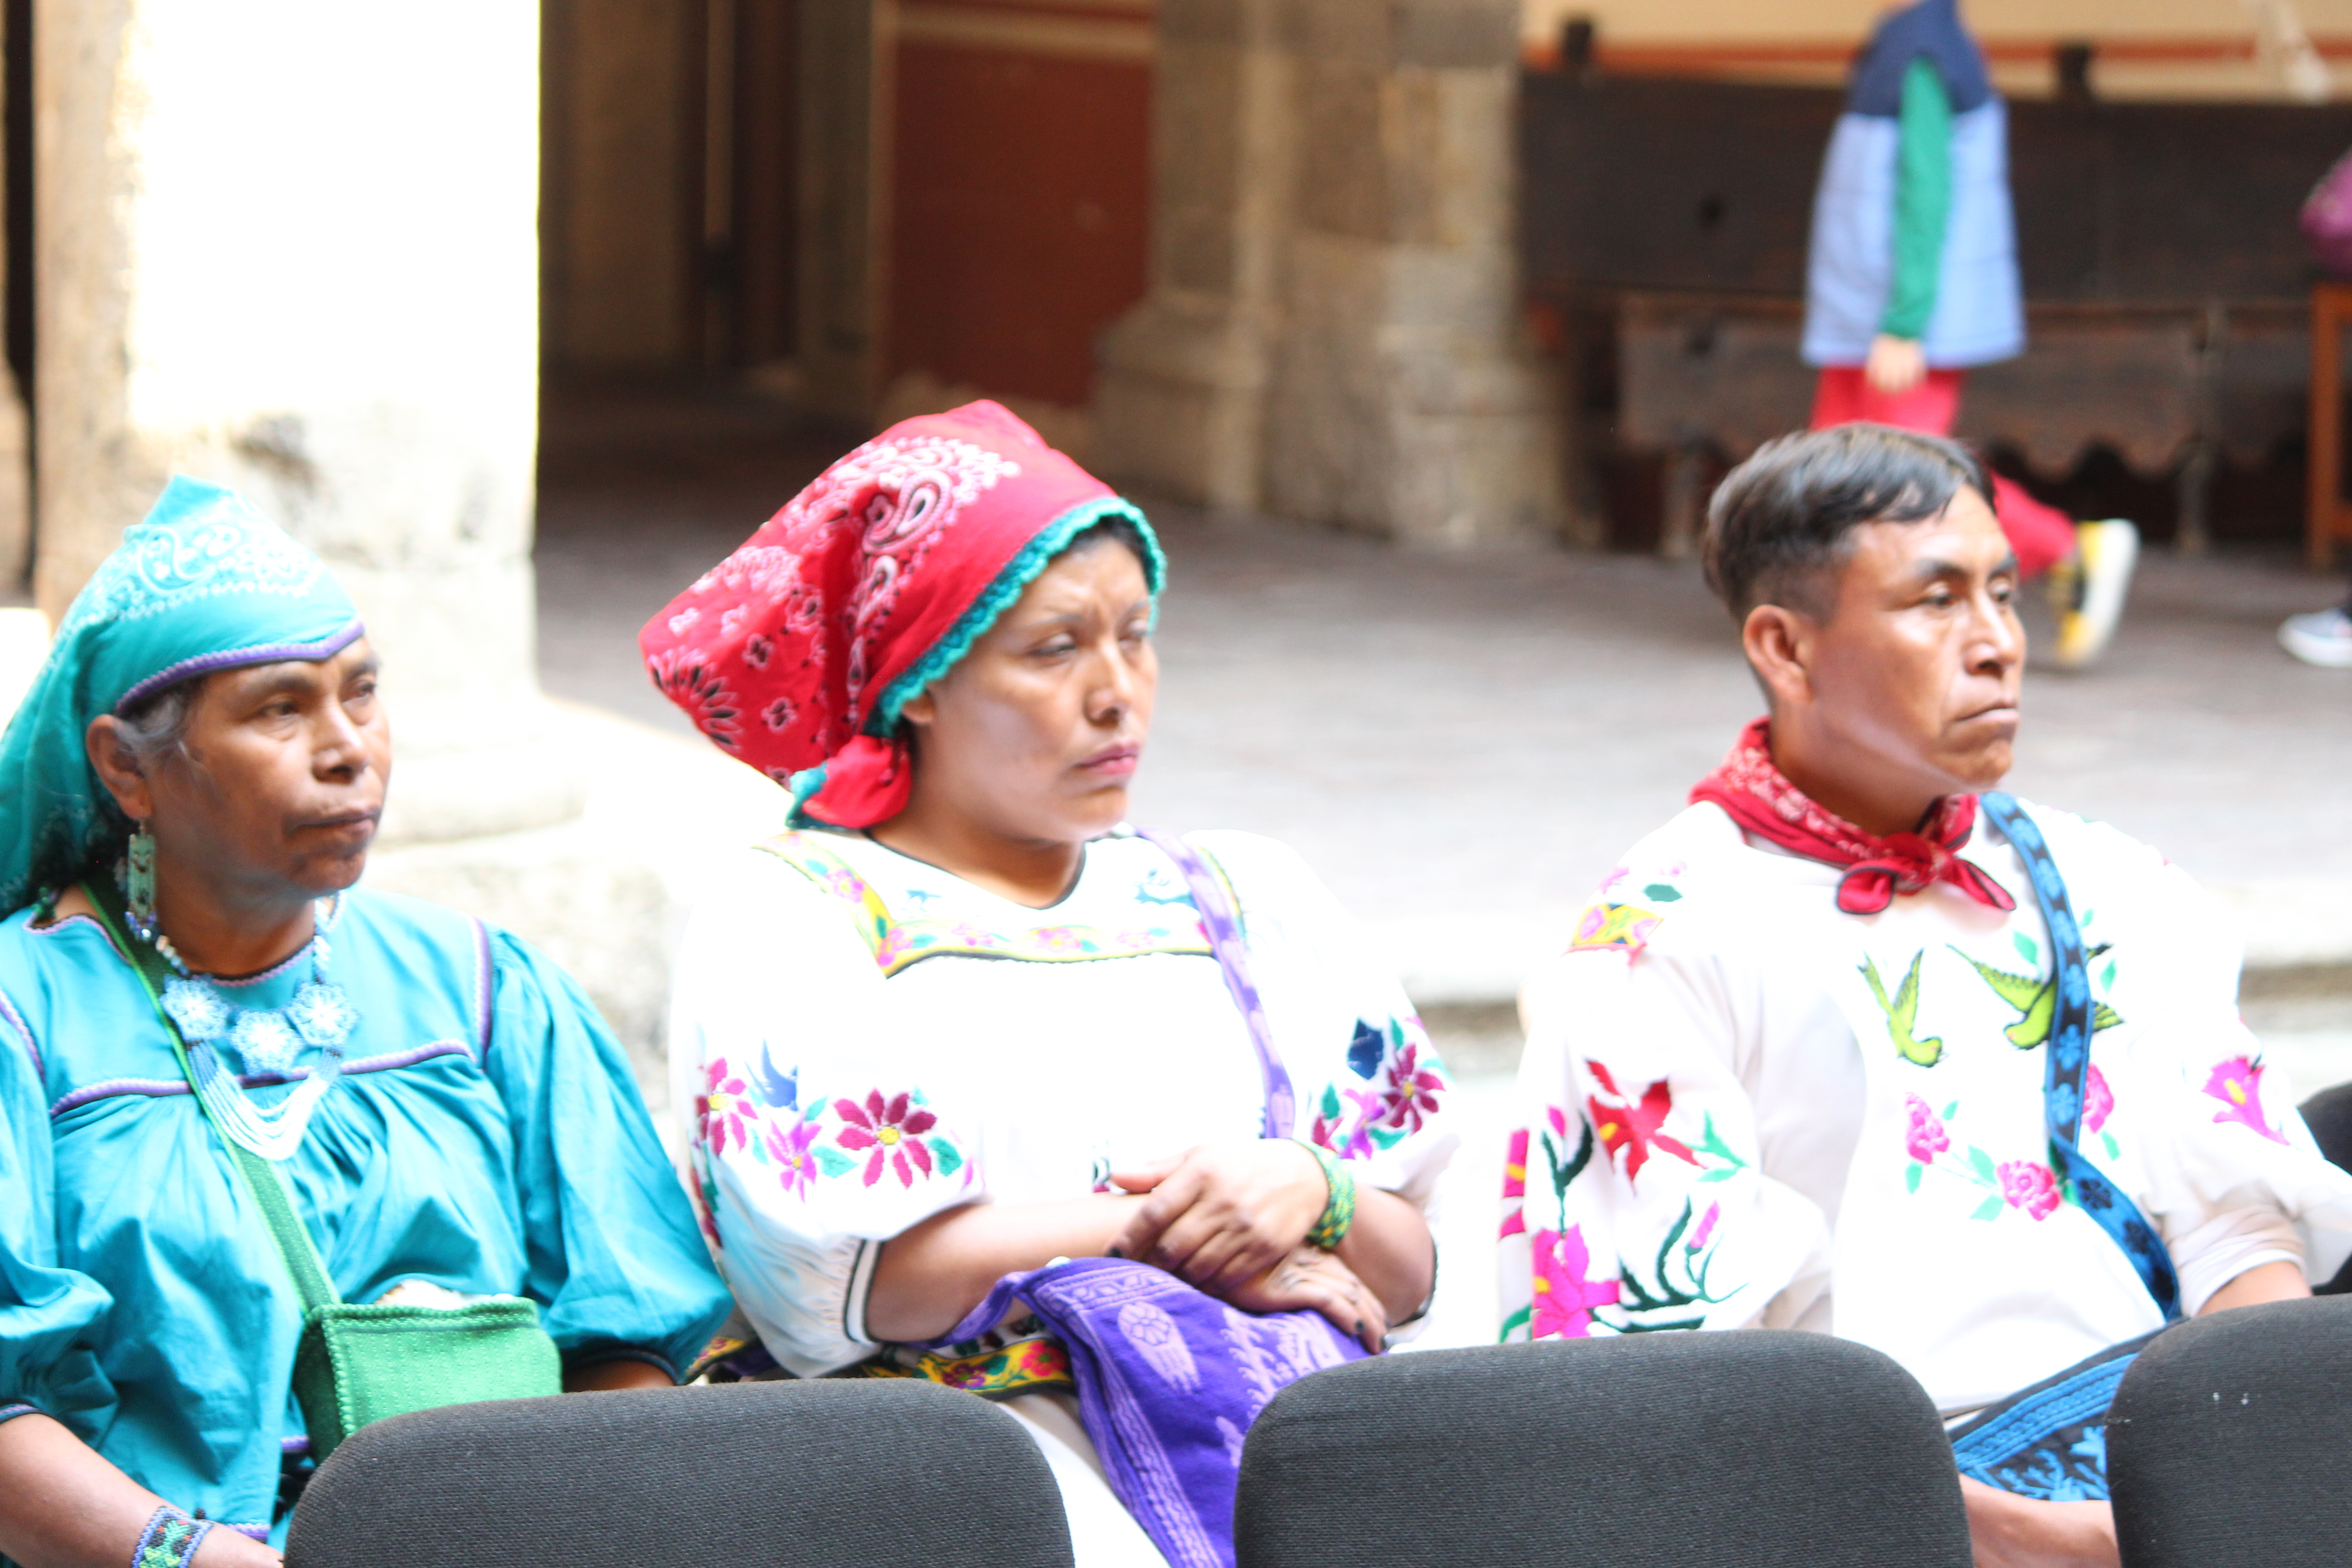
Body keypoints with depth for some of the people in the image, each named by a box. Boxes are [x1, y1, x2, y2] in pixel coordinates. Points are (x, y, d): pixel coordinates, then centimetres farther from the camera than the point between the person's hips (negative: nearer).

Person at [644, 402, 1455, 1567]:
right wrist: (1167, 1237, -8)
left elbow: (1407, 1274, 16)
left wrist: (1311, 1188, -7)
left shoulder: (1240, 896, 22)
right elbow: (831, 1273, -9)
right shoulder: (790, 913, 7)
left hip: (1265, 1425, 4)